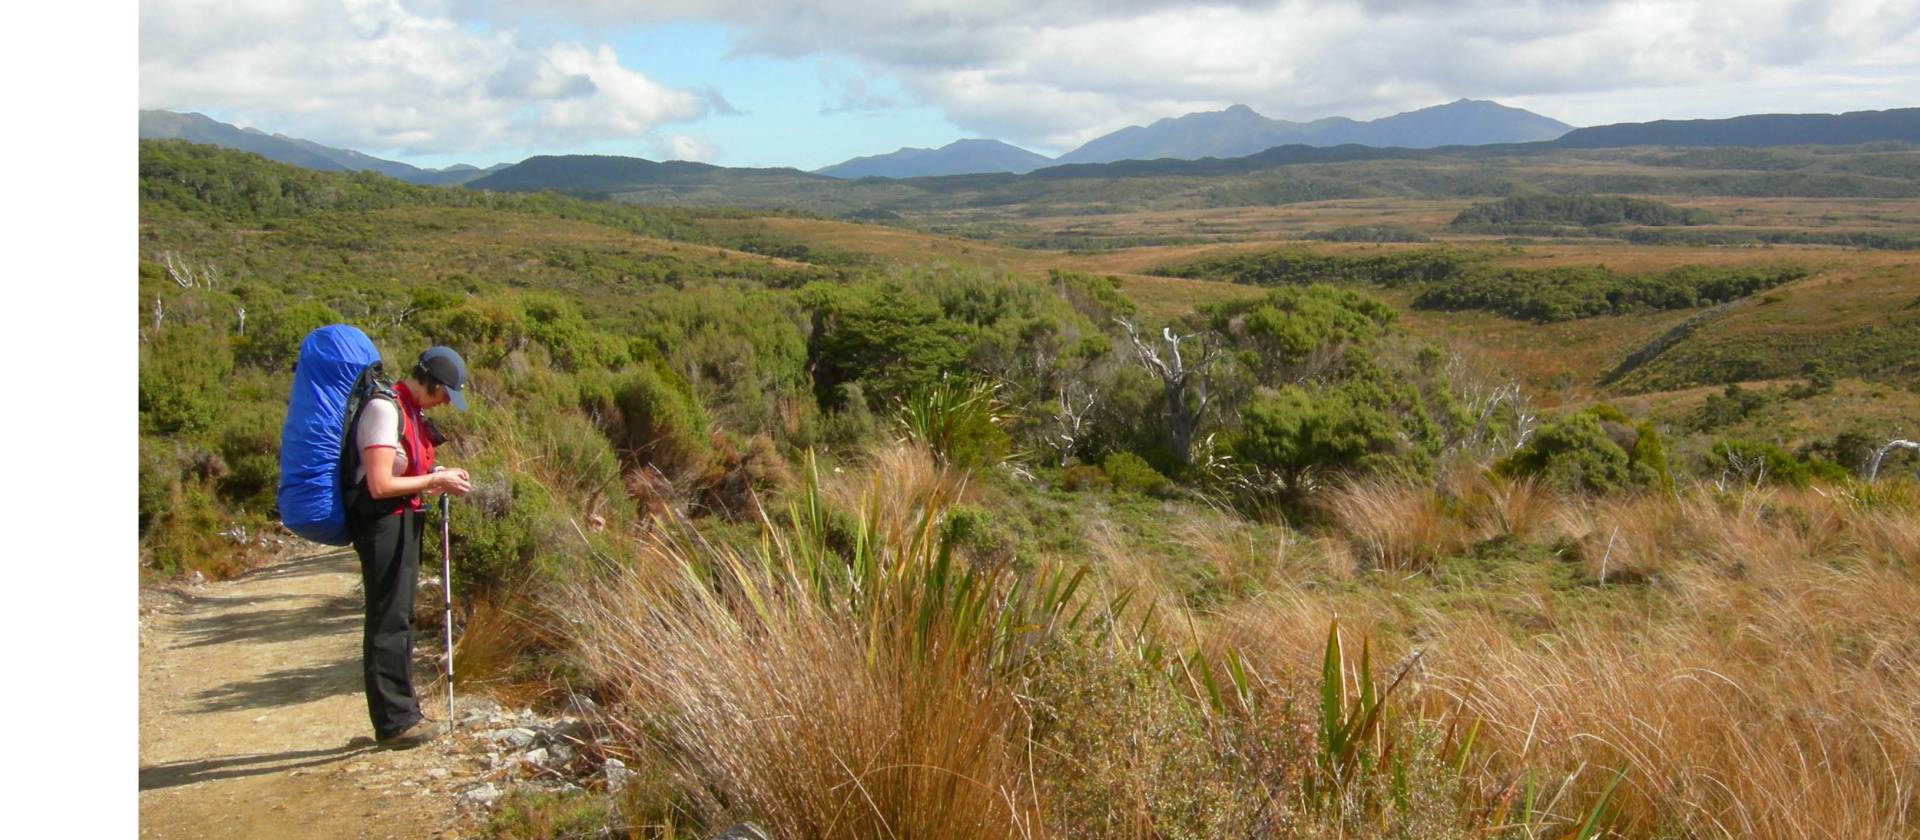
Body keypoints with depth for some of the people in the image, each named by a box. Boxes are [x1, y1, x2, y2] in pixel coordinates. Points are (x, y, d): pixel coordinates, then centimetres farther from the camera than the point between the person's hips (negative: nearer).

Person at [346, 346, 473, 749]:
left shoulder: (410, 410, 13)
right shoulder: (384, 410, -17)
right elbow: (380, 485, -22)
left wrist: (440, 477, 5)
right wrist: (434, 480, -14)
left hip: (402, 523, 10)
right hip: (383, 523, -10)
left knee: (400, 620, 15)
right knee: (388, 621, -5)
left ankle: (403, 713, 24)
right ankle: (393, 723, 0)